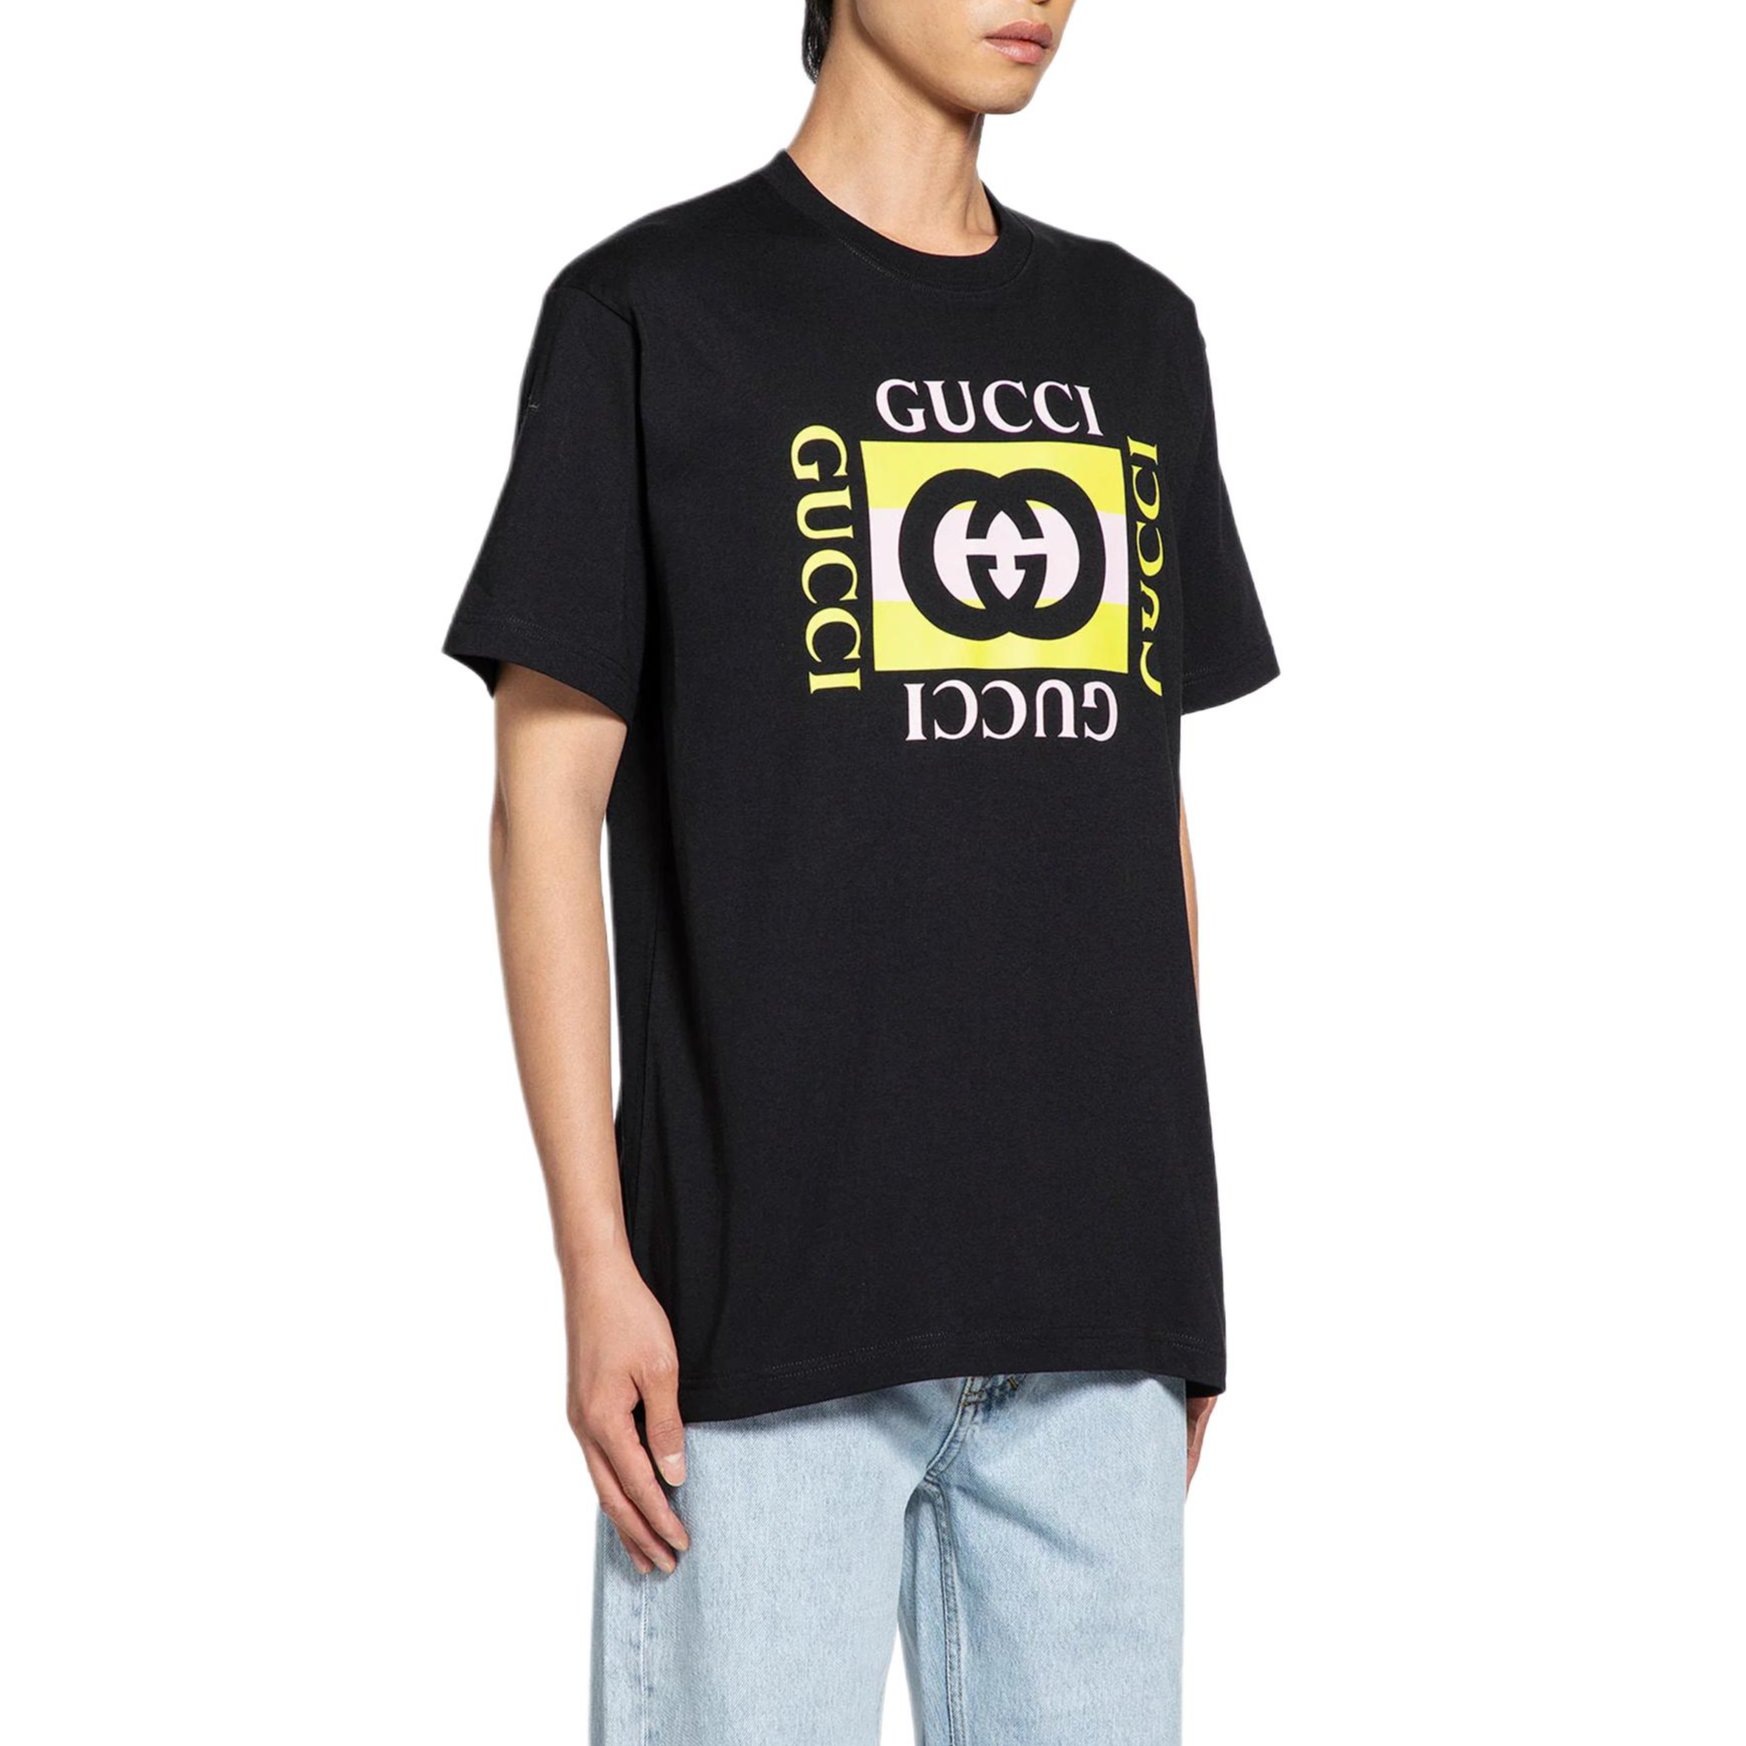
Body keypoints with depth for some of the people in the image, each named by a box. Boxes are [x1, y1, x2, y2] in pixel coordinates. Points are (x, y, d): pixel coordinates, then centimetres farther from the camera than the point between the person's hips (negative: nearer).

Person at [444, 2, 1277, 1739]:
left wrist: (1177, 1252, 15)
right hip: (769, 1290, -4)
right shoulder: (648, 312, 1)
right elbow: (546, 795, -2)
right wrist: (594, 1262, -9)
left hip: (1094, 1317, 5)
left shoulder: (1135, 335, 15)